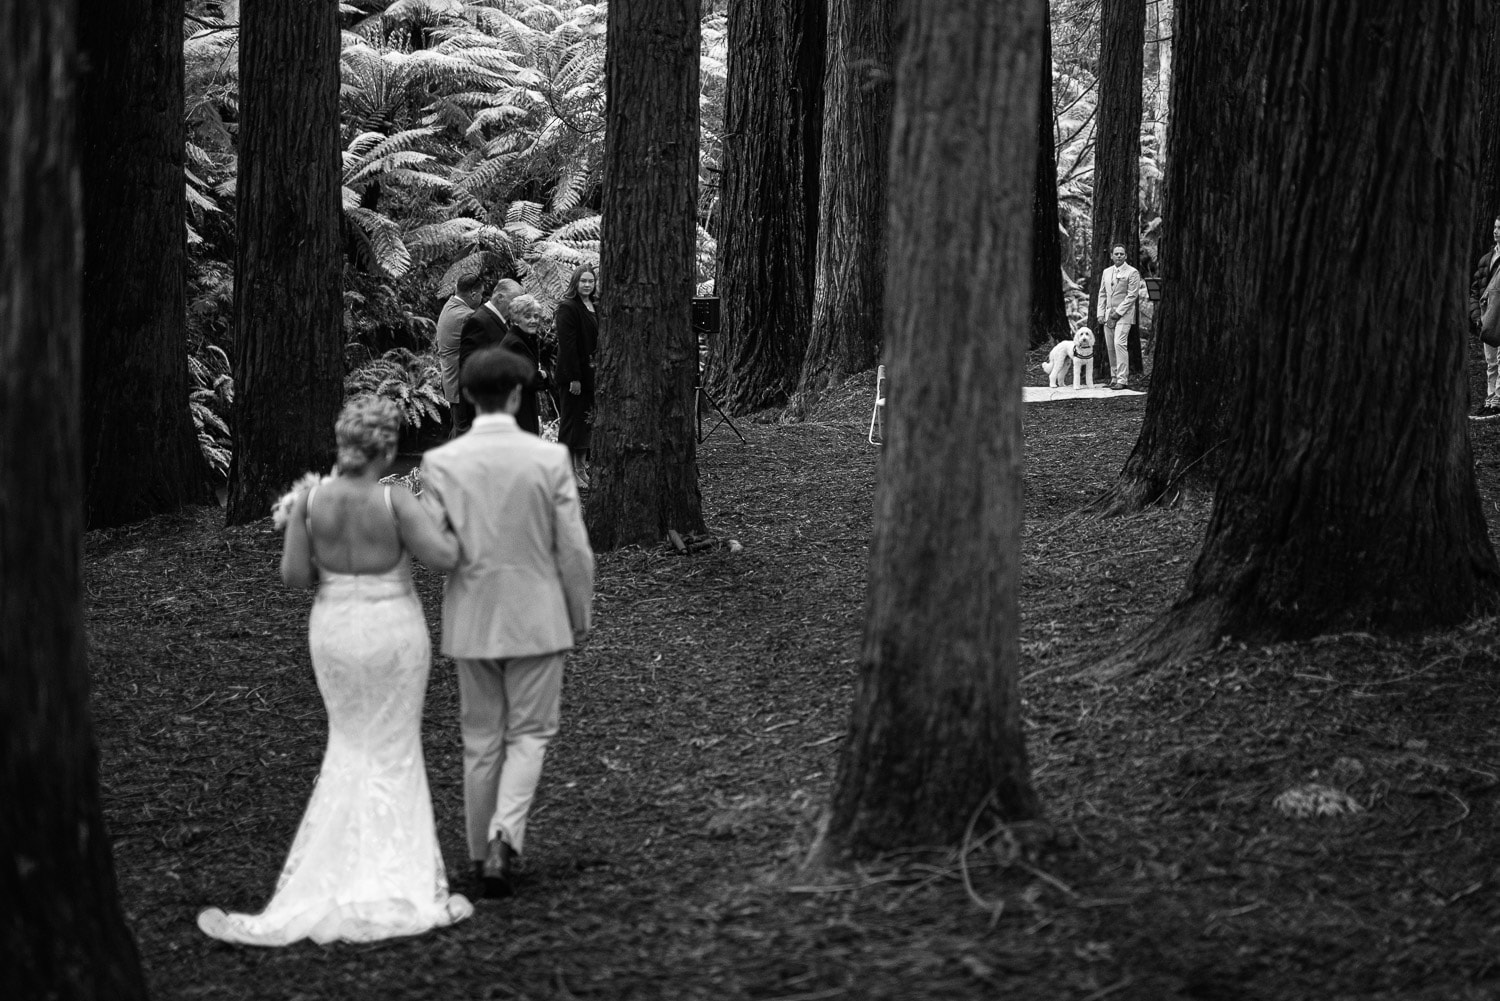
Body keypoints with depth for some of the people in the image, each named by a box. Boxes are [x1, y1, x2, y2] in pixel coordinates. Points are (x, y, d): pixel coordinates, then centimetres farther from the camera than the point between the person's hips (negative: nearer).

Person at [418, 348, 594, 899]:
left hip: (471, 620, 1)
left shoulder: (441, 462, -8)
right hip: (536, 618, -1)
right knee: (529, 733, 10)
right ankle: (506, 837, -12)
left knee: (481, 740, 14)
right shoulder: (550, 459, -10)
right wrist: (581, 616, 7)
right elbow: (574, 551, -7)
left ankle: (486, 855, 20)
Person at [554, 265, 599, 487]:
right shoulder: (567, 308, -13)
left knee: (586, 420, 11)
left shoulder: (593, 307, 12)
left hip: (590, 372, 8)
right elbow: (567, 345, -18)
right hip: (573, 375, -8)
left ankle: (581, 467, 20)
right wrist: (574, 378, -21)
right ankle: (569, 471, 4)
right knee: (572, 419, -2)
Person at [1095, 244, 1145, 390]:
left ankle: (1122, 380, -19)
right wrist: (1101, 314, 7)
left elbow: (1132, 296, -8)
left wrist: (1118, 312, -13)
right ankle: (1114, 377, 13)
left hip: (1124, 314, -6)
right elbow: (1102, 294, 18)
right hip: (1108, 315, 6)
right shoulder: (1106, 272, 15)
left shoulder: (1132, 273, -3)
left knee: (1119, 343, -18)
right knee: (1110, 347, 5)